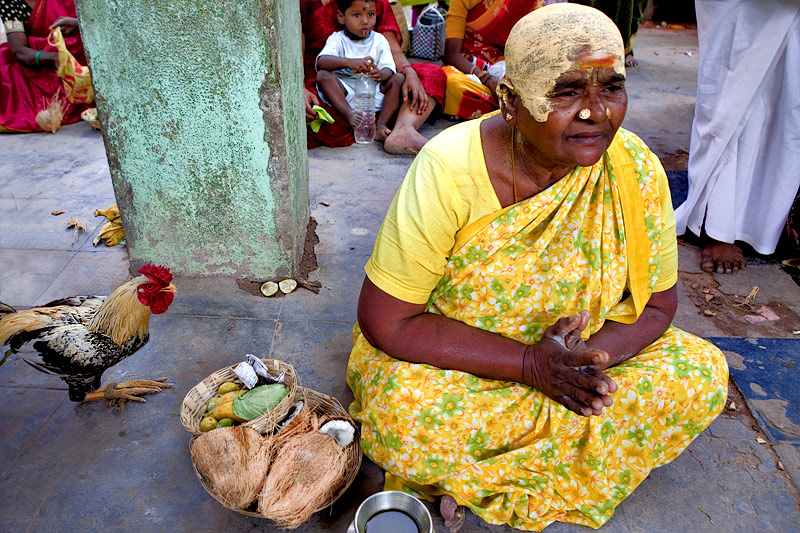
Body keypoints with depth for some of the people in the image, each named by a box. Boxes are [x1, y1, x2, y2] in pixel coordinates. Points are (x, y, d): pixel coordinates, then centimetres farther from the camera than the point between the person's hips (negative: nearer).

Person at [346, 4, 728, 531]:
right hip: (451, 355, -4)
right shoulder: (450, 169, -25)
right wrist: (531, 363, -27)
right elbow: (385, 320, -23)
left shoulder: (637, 169, -14)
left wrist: (589, 354, -24)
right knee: (403, 414, -34)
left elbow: (657, 305, -3)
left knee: (704, 377, -13)